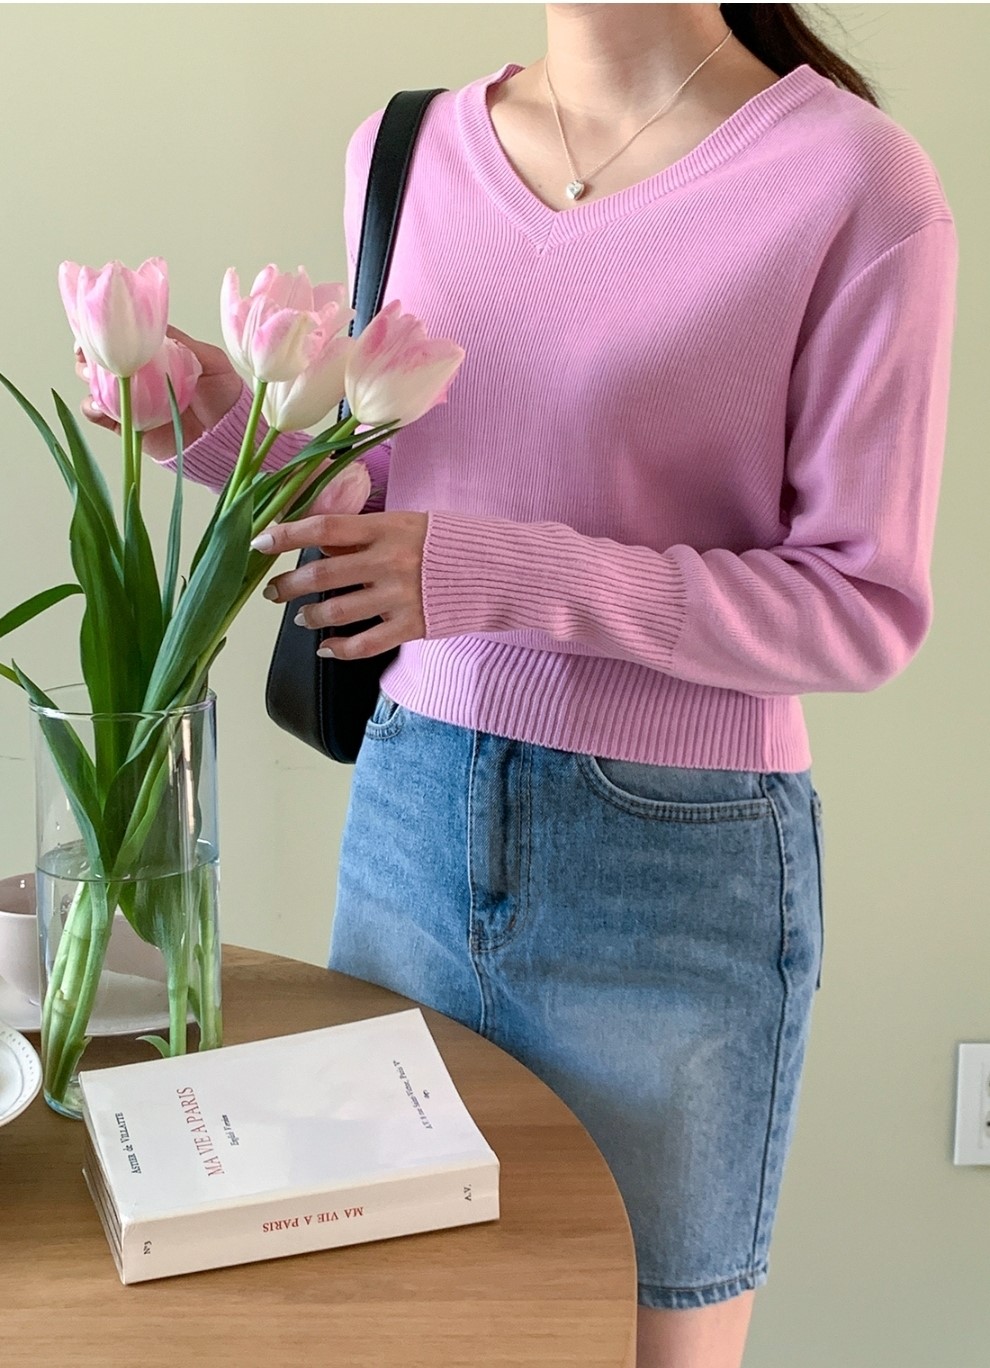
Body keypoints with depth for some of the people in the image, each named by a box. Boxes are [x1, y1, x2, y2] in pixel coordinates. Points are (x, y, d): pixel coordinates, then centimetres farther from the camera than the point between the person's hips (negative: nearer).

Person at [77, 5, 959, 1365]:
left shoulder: (853, 180, -13)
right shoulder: (404, 154, 6)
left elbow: (867, 606, -13)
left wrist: (497, 575, -22)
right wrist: (234, 430, -4)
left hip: (678, 858, -4)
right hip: (410, 812, 5)